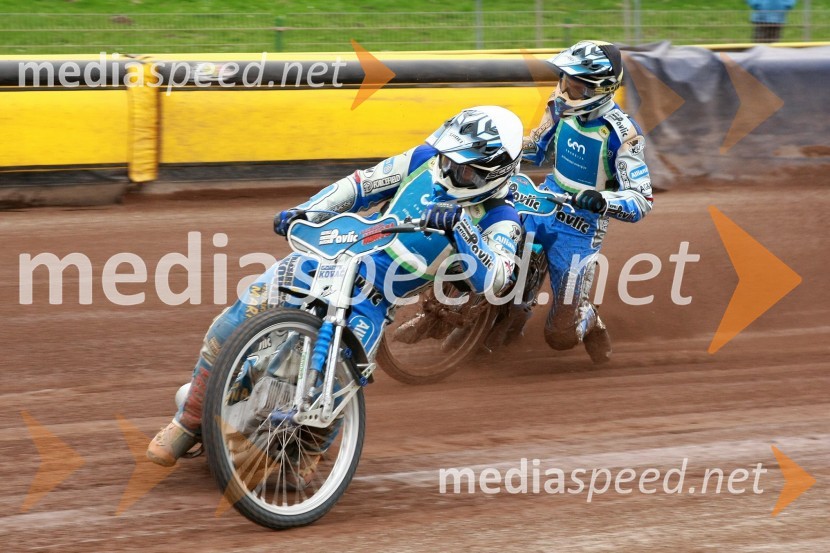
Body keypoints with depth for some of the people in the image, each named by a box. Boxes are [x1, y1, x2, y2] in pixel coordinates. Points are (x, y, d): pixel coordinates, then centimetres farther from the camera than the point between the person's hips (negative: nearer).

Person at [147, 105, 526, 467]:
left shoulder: (498, 218, -7)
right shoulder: (427, 159, 4)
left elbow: (492, 279, -25)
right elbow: (360, 185, 10)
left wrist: (457, 229, -40)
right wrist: (304, 213, -5)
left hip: (372, 302, -3)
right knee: (233, 325, -15)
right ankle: (187, 423, 3)